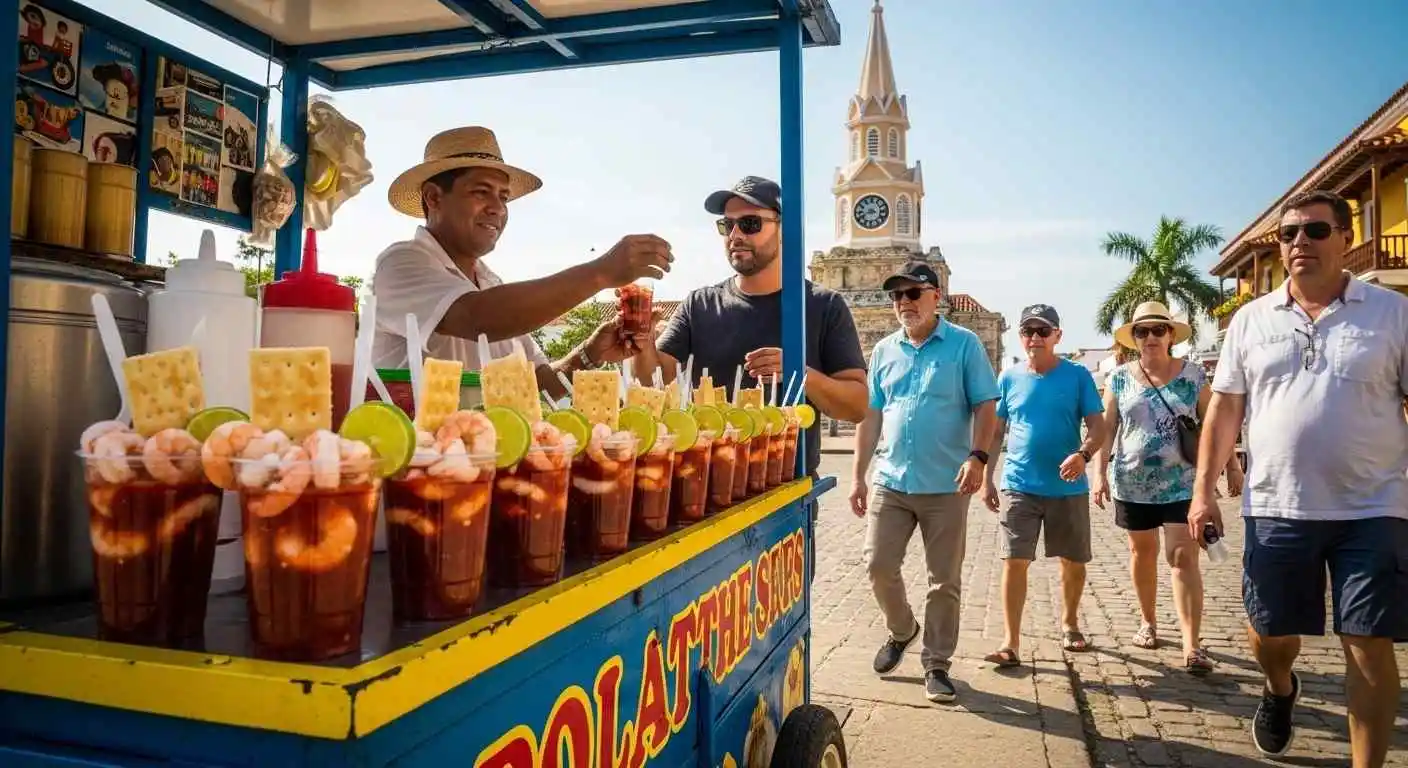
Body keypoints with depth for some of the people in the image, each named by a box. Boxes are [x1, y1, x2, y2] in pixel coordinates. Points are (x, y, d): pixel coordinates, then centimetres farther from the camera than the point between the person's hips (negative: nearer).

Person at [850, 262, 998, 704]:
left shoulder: (964, 345, -2)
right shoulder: (884, 351, 9)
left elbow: (985, 406, -4)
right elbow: (870, 416, 11)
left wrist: (977, 457, -20)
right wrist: (858, 476, 8)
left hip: (946, 485, -3)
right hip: (891, 481, 3)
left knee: (945, 579, 4)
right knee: (879, 566, 4)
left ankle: (936, 665, 19)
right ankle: (901, 631, 32)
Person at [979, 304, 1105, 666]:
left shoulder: (1077, 376, -1)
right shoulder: (1009, 378, 3)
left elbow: (1098, 426, -4)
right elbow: (995, 432, 8)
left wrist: (1083, 455, -25)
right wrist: (987, 479, 4)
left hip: (1068, 488, 0)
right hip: (1020, 486, 0)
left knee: (1073, 561, 14)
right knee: (1014, 561, -7)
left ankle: (1069, 623, 38)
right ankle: (1011, 644, -2)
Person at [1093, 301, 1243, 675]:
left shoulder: (1192, 374, 1)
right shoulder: (1120, 378, 2)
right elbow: (1107, 429, 3)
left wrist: (1232, 465, 1)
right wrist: (1101, 473, -4)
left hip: (1182, 483, -1)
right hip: (1133, 483, 2)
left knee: (1184, 557, -7)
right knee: (1142, 551, 14)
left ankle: (1192, 645, -8)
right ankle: (1148, 621, 32)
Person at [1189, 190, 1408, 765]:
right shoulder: (1251, 319, 6)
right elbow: (1224, 409, 6)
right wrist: (1203, 490, 1)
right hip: (1276, 508, 2)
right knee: (1267, 630, 13)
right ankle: (1280, 689, 47)